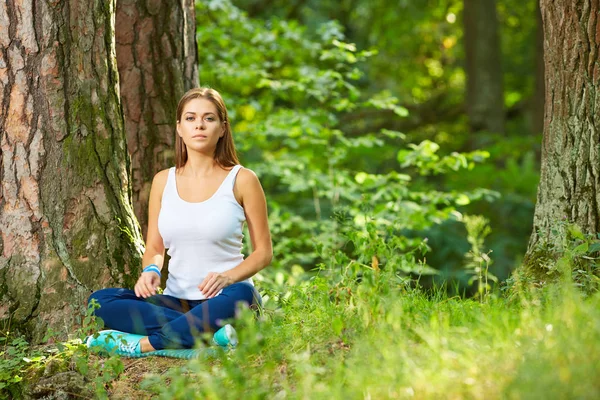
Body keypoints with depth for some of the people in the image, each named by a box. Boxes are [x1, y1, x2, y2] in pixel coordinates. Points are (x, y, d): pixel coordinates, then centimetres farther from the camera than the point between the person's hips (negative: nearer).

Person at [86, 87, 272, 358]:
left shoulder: (241, 180, 0)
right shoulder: (164, 181, 10)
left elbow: (263, 252, 2)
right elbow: (155, 248, 15)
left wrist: (227, 277, -17)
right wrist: (151, 271, -9)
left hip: (219, 301, -4)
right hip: (176, 301, 4)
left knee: (241, 294, -39)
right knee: (100, 300, -21)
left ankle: (144, 345, -31)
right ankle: (209, 334, -29)